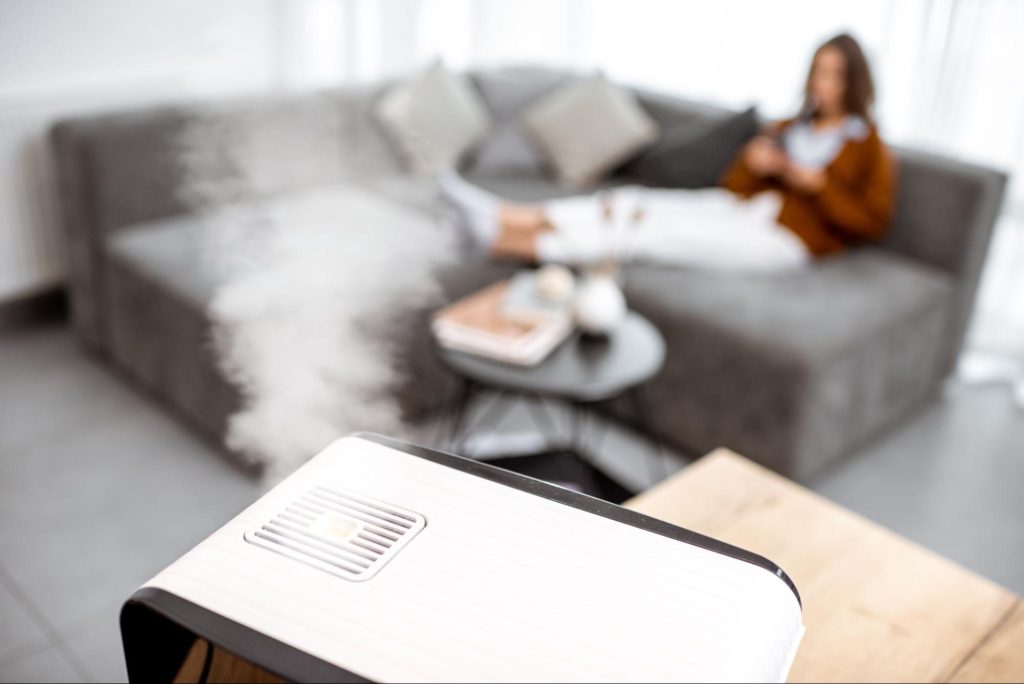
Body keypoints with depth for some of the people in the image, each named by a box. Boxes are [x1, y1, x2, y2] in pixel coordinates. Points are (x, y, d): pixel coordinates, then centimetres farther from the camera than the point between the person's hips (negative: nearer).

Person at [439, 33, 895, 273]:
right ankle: (507, 217, -34)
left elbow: (873, 222, -1)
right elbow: (733, 185, 19)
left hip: (786, 236, -6)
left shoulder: (867, 144, 10)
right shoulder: (788, 130, 25)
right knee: (628, 202, -19)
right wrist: (751, 163, -3)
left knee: (651, 227, -27)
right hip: (740, 207, 7)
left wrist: (817, 184, -11)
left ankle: (513, 245, -39)